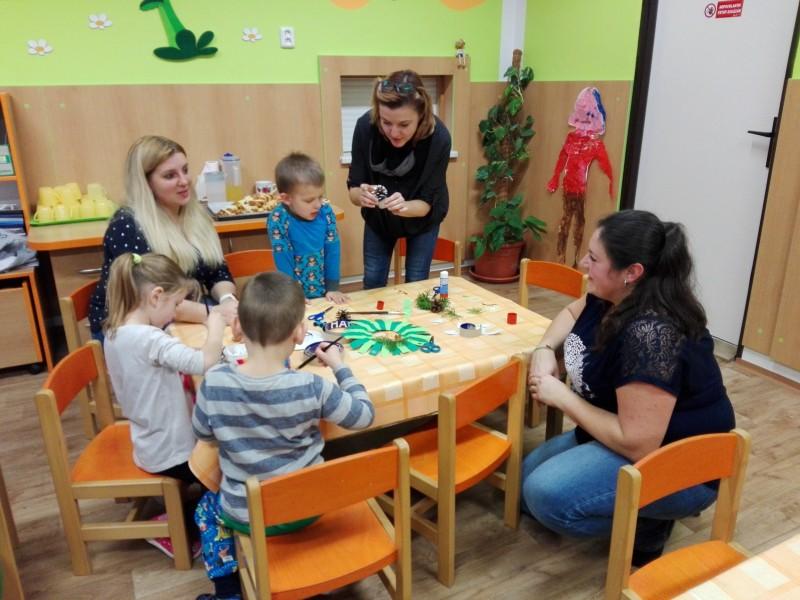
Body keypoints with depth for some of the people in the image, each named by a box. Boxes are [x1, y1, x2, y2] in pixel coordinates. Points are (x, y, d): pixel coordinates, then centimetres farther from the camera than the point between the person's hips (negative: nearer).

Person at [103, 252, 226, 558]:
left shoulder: (116, 333, -1)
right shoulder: (149, 339, -30)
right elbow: (205, 362, -40)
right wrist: (216, 324, -25)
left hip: (151, 444, 9)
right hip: (169, 453, -9)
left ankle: (182, 515, 28)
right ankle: (177, 531, 22)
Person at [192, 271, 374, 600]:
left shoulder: (214, 382, -21)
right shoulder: (312, 388, -26)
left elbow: (203, 433, -1)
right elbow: (364, 415, -10)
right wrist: (339, 366, 1)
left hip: (247, 515, 0)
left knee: (207, 508, 32)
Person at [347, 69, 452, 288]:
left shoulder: (438, 137, -32)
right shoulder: (366, 125, -29)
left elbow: (427, 202, -25)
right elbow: (353, 188, -21)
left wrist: (404, 207, -46)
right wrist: (362, 195, -44)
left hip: (422, 217, -1)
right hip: (377, 216, 1)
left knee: (415, 284, 5)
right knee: (373, 282, 6)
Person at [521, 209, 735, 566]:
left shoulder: (651, 335, -33)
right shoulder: (611, 298, -6)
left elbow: (636, 443, -33)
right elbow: (571, 313, 17)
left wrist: (562, 397, -22)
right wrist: (544, 350, -4)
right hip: (623, 433, 9)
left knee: (546, 494, -28)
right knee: (525, 480, 10)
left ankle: (646, 524, -2)